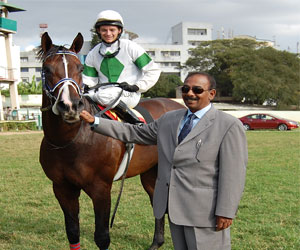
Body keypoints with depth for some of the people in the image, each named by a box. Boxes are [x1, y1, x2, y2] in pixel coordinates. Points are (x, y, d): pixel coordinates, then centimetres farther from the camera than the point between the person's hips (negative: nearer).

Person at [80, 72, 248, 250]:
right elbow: (133, 132, 15)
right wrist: (94, 121, 9)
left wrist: (226, 213, -17)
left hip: (204, 210, -6)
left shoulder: (229, 125, -8)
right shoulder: (169, 120, 11)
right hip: (175, 207, 6)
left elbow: (233, 173, -13)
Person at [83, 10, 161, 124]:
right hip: (104, 92, 4)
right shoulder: (93, 54, 12)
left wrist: (136, 87, -10)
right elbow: (88, 81, 13)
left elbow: (153, 71, 1)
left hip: (129, 96, -4)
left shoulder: (130, 47, 1)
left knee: (103, 95, -35)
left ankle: (135, 121, -25)